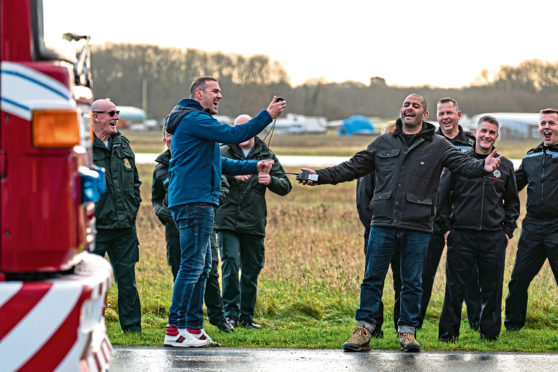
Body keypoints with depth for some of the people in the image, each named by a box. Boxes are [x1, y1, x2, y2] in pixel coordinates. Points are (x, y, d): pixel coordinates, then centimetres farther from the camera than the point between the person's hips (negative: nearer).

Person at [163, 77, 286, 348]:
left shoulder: (196, 121, 25)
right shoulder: (194, 119, -9)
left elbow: (218, 163, 28)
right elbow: (234, 135, -19)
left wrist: (254, 167, 21)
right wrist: (268, 115, -14)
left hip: (198, 203, 11)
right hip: (194, 202, -11)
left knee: (202, 266, 12)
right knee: (192, 265, -11)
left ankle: (194, 327, 14)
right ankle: (175, 330, -12)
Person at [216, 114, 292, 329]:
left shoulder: (266, 156, 10)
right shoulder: (224, 152, 7)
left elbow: (286, 187, 6)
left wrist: (271, 180, -15)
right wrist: (232, 174, -29)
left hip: (254, 223, 2)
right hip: (228, 222, -2)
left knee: (251, 271, 7)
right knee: (230, 264, -14)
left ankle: (246, 316, 17)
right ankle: (231, 312, -5)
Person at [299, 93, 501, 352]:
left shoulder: (438, 146, 6)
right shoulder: (383, 143, 13)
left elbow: (463, 164, -6)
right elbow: (353, 167, 17)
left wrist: (483, 167, -28)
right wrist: (321, 176, 9)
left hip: (417, 227, -2)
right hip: (383, 224, 2)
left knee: (412, 282, 5)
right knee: (372, 278, 2)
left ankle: (407, 331, 15)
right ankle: (363, 330, 7)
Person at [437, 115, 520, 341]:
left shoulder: (505, 167, 10)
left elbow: (512, 202, 19)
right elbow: (443, 197, 8)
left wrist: (508, 231, 9)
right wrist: (446, 227, 2)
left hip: (494, 238, 2)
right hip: (462, 235, -2)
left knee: (492, 289, 4)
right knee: (455, 288, -1)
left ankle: (490, 332, 14)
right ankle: (448, 333, 7)